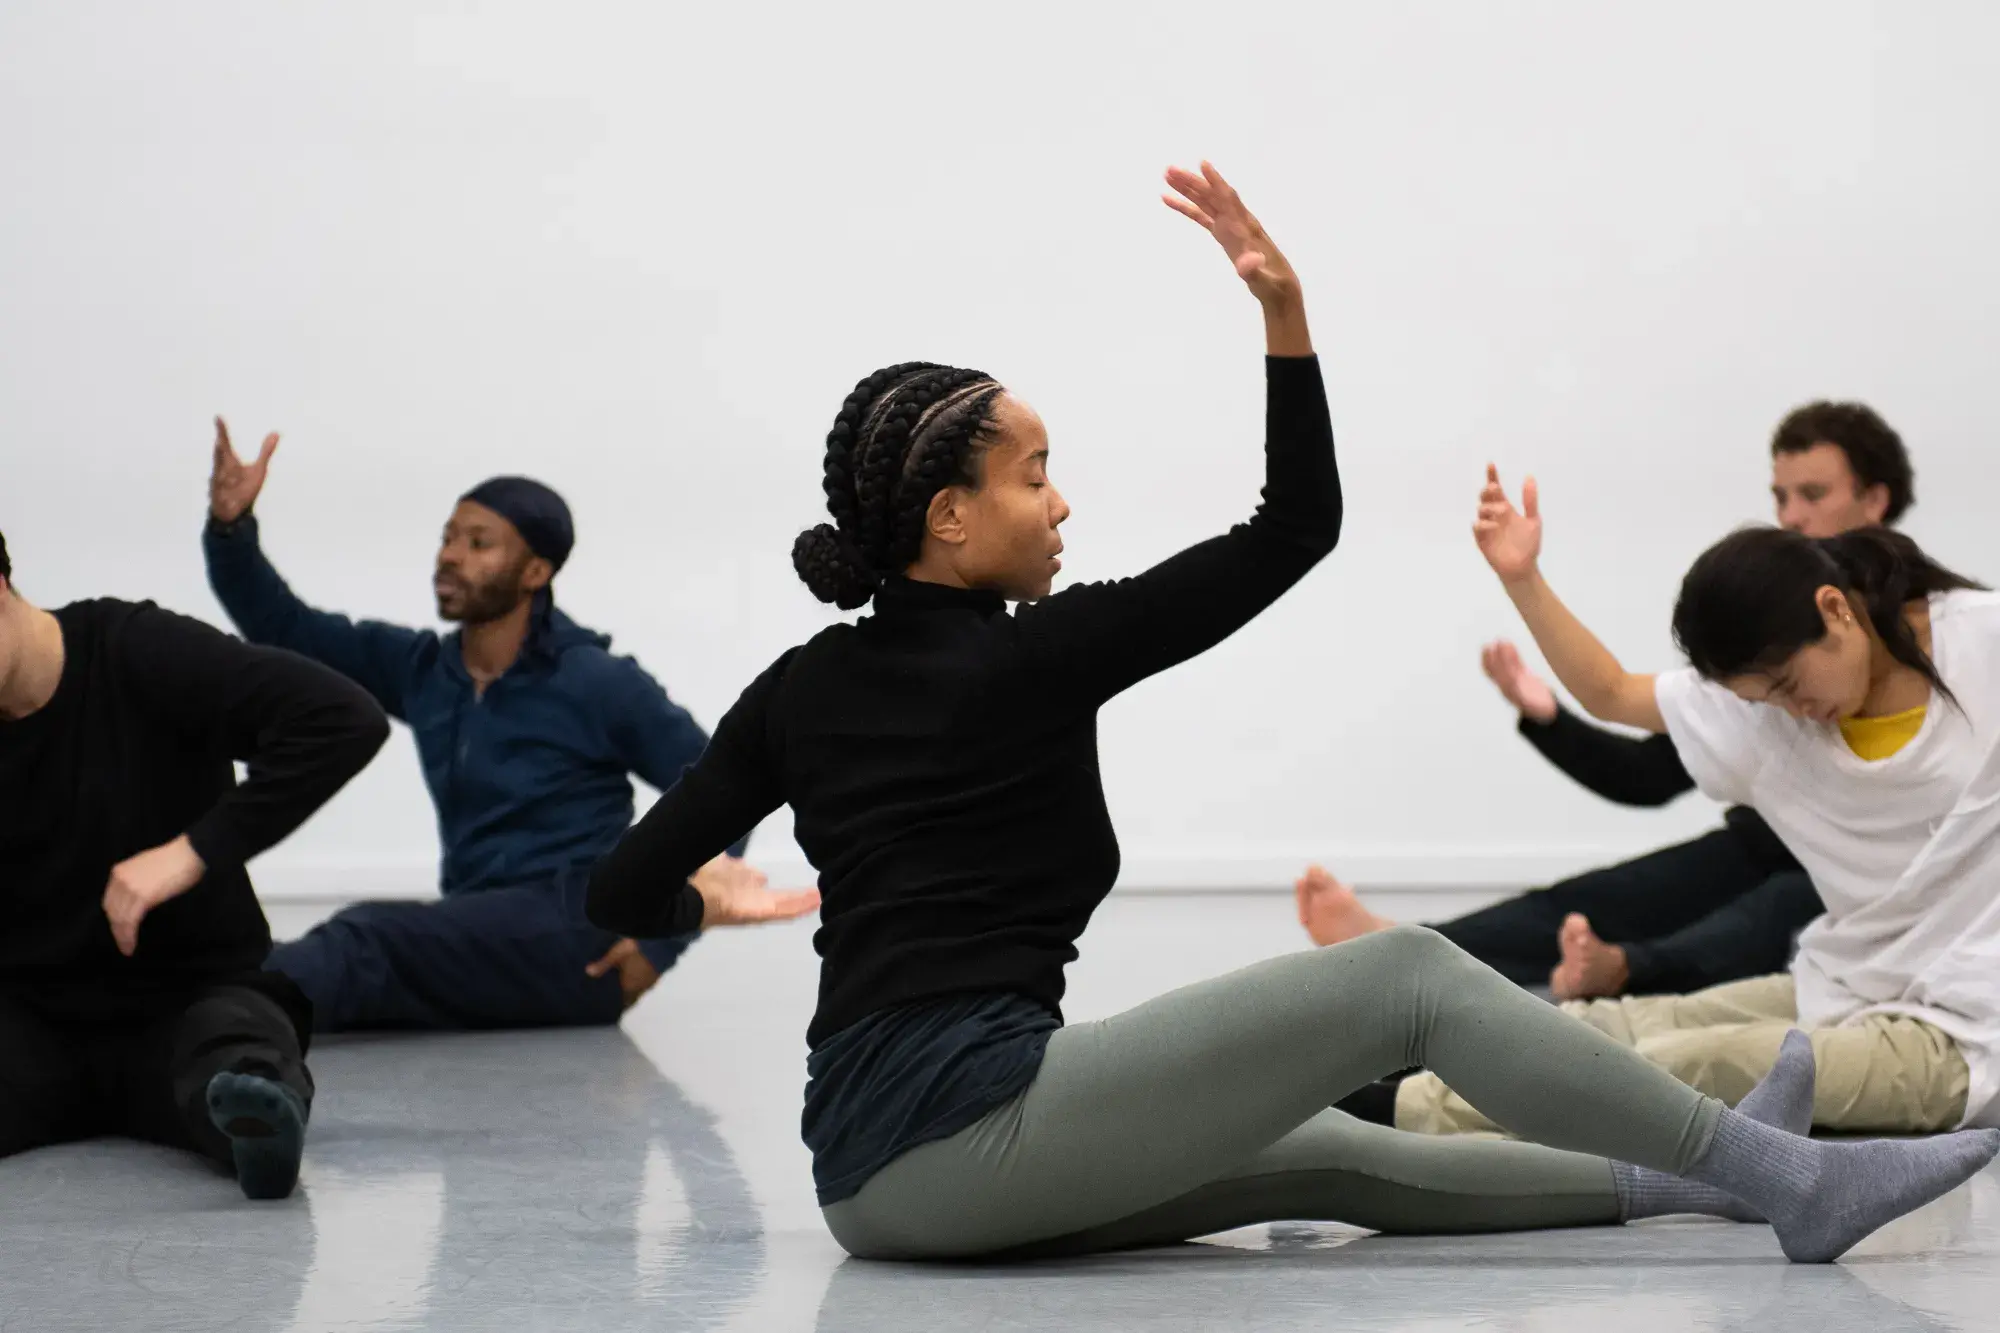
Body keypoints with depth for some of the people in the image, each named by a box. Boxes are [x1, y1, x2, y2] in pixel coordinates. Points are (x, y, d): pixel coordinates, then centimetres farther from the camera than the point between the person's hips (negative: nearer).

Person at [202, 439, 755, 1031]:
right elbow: (282, 627, 14)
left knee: (371, 939, -33)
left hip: (574, 944, -9)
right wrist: (230, 526, -4)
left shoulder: (597, 682, -3)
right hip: (480, 953, 9)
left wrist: (663, 940, -12)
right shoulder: (422, 669, 12)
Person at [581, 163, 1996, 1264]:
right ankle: (1785, 1177, -6)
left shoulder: (800, 690, 13)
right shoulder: (1032, 657, -6)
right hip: (977, 1113, -8)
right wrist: (1285, 309, -3)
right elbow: (1298, 526, -2)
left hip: (872, 1179, 8)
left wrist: (718, 899, 33)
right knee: (1408, 976, -6)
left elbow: (626, 891, 12)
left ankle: (1692, 1180, 23)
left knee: (1328, 1157, 19)